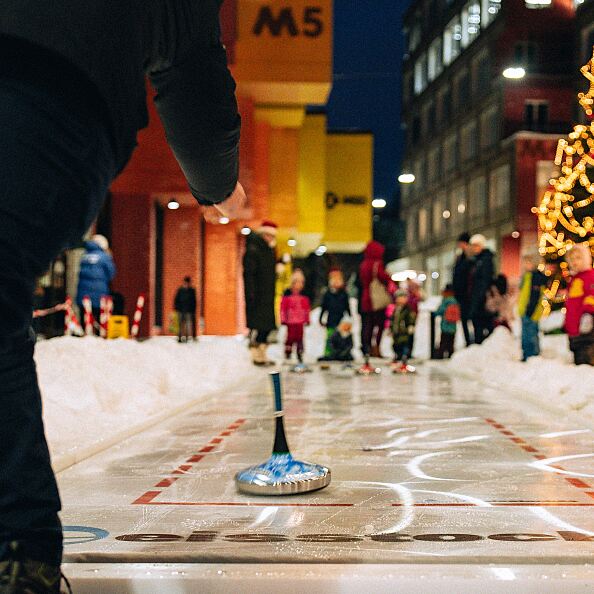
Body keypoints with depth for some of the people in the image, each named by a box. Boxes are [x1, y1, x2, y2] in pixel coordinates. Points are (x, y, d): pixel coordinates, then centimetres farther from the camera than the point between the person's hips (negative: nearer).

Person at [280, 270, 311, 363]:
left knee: (299, 337, 6)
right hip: (290, 321, -3)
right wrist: (283, 319, -5)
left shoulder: (304, 296, 8)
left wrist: (307, 319, 13)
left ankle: (300, 354, 11)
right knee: (290, 336, -2)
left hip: (300, 321, 3)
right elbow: (283, 307, -3)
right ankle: (287, 352, 9)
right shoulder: (287, 295, -4)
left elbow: (307, 308, 15)